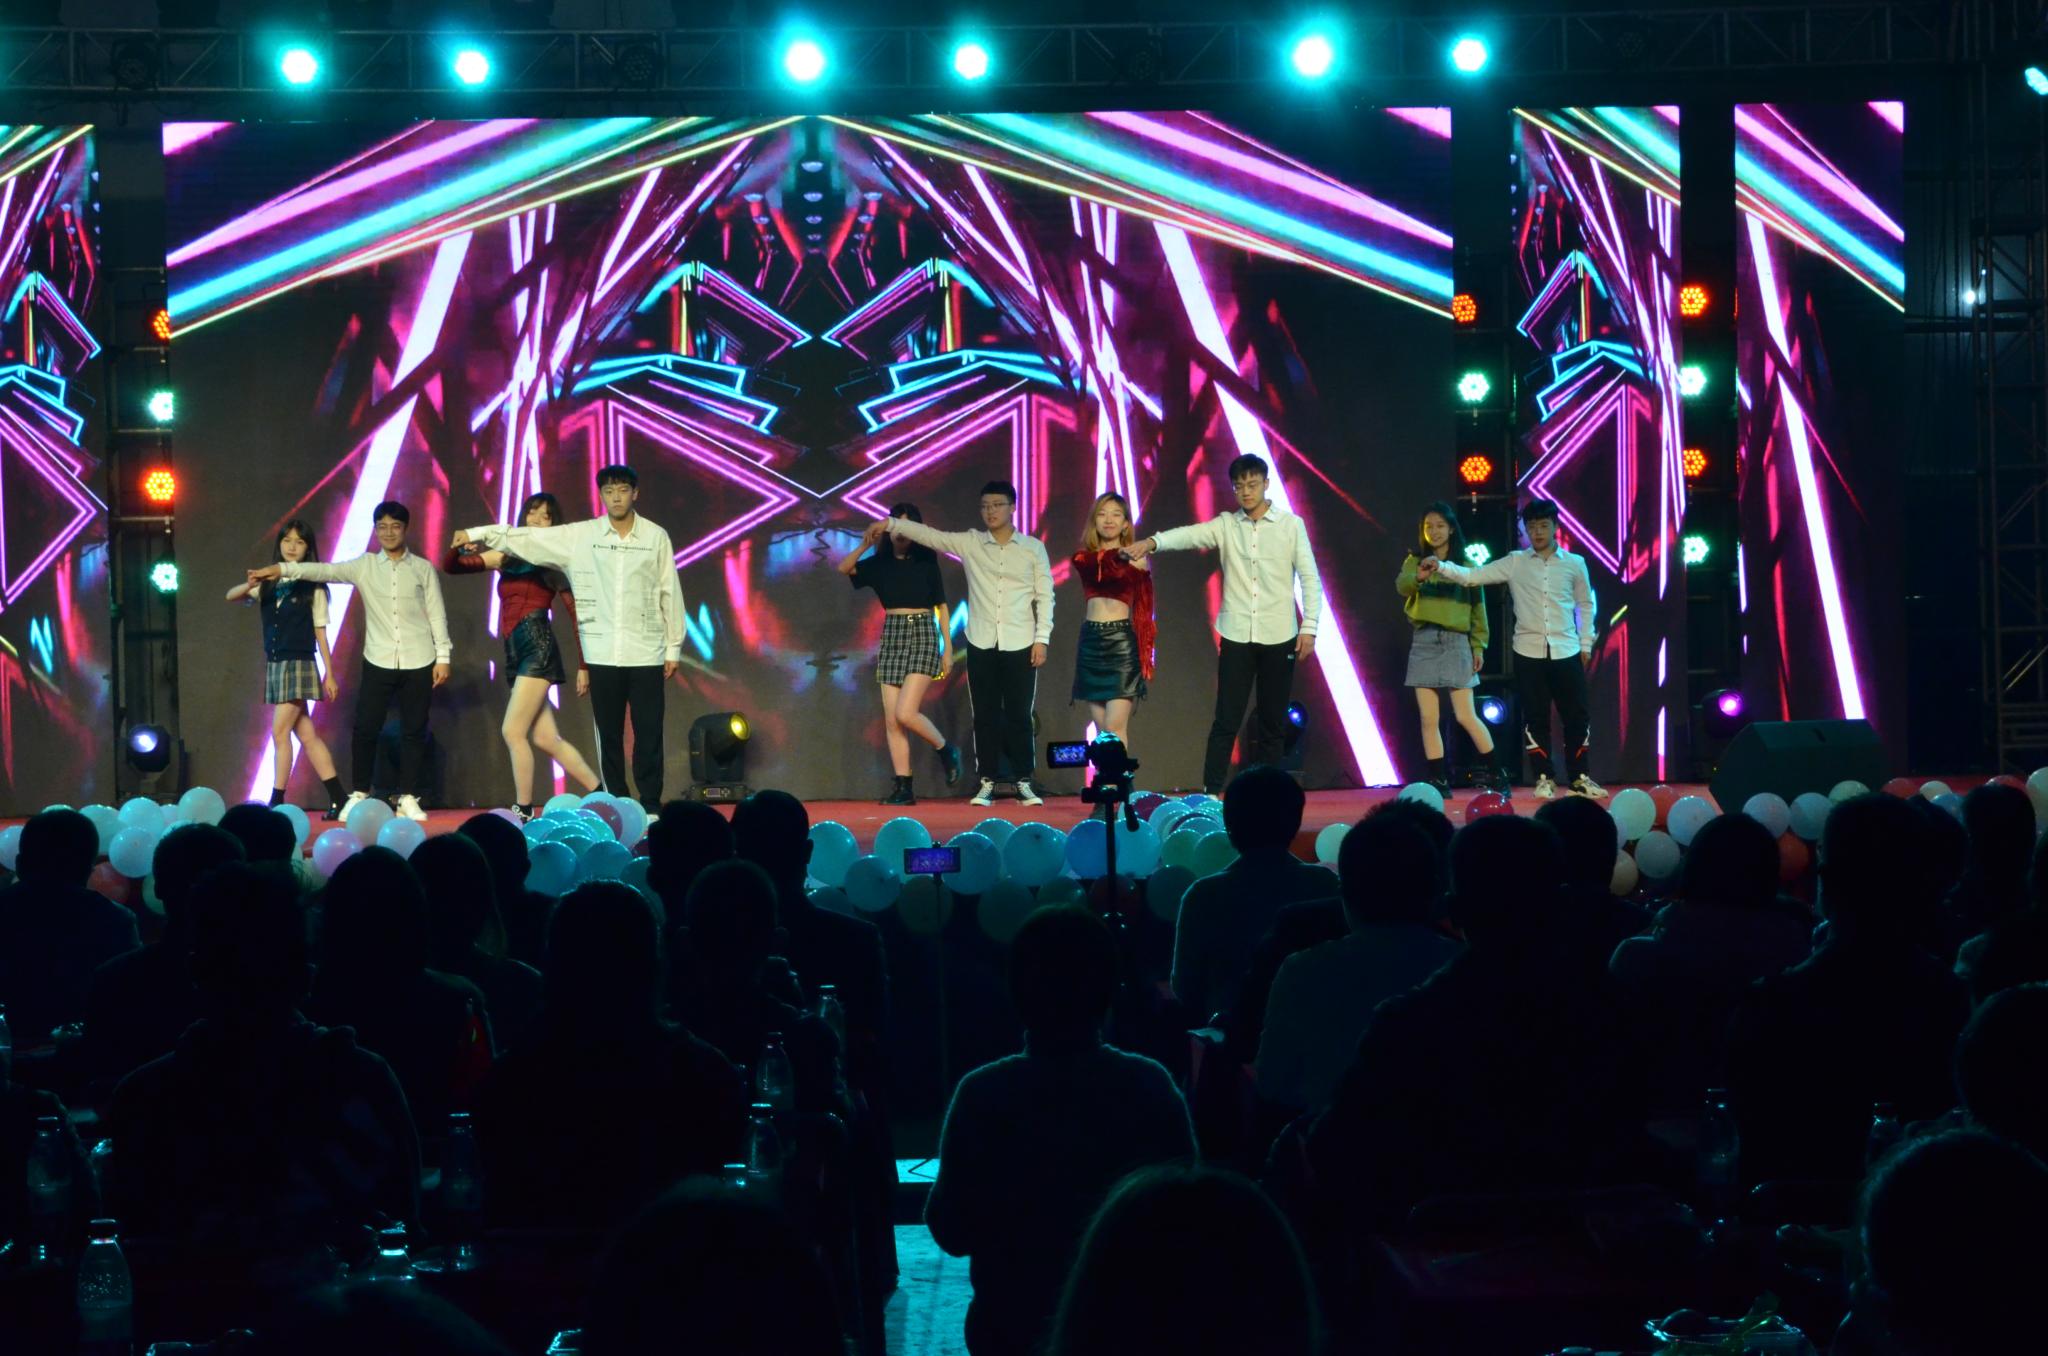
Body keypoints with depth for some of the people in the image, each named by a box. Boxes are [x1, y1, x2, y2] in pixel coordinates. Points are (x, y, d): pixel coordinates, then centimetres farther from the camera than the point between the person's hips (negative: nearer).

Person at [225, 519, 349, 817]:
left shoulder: (313, 587, -2)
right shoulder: (269, 583, 9)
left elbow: (320, 633, -2)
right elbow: (230, 596, 1)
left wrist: (329, 674, -2)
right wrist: (250, 585, -21)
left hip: (299, 666, -5)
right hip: (274, 666, 5)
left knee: (279, 732, -9)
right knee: (306, 735, 5)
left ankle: (277, 802, -4)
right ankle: (338, 799, 9)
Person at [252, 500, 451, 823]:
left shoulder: (423, 568, 5)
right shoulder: (364, 566, 5)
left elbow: (437, 615, 4)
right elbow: (324, 571, -6)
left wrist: (443, 656, -2)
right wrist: (281, 569, -19)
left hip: (418, 663, -1)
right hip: (378, 662, 1)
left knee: (413, 731, 3)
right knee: (365, 729, -1)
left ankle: (408, 797, 11)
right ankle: (360, 794, 14)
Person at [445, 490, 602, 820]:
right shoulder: (508, 555, 16)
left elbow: (577, 613, 2)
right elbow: (451, 567, 16)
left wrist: (584, 666, -2)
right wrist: (462, 548, -7)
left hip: (537, 646, -6)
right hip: (516, 653, 6)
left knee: (512, 731, -14)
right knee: (545, 738, 4)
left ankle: (524, 812, -8)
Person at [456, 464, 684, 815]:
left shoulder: (656, 537, 2)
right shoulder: (579, 536, 4)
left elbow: (670, 594, 4)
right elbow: (527, 537, 6)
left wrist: (674, 647, 3)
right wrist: (480, 534, -1)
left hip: (646, 652, -1)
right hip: (602, 652, 1)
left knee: (649, 731, 1)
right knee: (609, 732, 6)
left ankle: (650, 804, 8)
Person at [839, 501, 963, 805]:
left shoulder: (926, 561, 1)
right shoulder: (880, 563, 7)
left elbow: (941, 606, 5)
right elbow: (844, 568, -6)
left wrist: (948, 649, 2)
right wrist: (865, 544, -20)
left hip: (923, 635, -4)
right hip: (891, 638, 4)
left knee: (905, 713, -16)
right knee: (891, 720, -1)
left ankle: (945, 750, 9)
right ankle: (904, 788, 2)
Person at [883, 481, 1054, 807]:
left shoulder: (1033, 548, 3)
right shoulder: (969, 544, 6)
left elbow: (1044, 596, 2)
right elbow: (929, 535, 0)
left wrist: (1042, 638, -4)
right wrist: (892, 524, -11)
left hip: (1019, 645, -1)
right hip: (982, 644, 1)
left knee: (1019, 715, 1)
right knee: (986, 716, 3)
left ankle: (1023, 782, 8)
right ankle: (987, 783, 9)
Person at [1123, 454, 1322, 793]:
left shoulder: (1291, 525, 1)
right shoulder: (1225, 525, 4)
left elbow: (1310, 579, 1)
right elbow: (1189, 535, -14)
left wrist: (1309, 628, -7)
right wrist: (1152, 542, -33)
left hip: (1278, 637, 0)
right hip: (1237, 636, 0)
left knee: (1273, 721, 6)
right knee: (1227, 719, -3)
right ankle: (1211, 792, -2)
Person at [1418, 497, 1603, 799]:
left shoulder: (1574, 563, 5)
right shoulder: (1515, 563, 2)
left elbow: (1585, 604, 14)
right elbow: (1472, 575, -4)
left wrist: (1586, 644, 9)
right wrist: (1441, 567, -19)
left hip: (1566, 652, 0)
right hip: (1529, 652, 0)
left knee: (1576, 716, 2)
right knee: (1535, 719, 3)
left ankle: (1578, 778, 14)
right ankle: (1545, 779, 13)